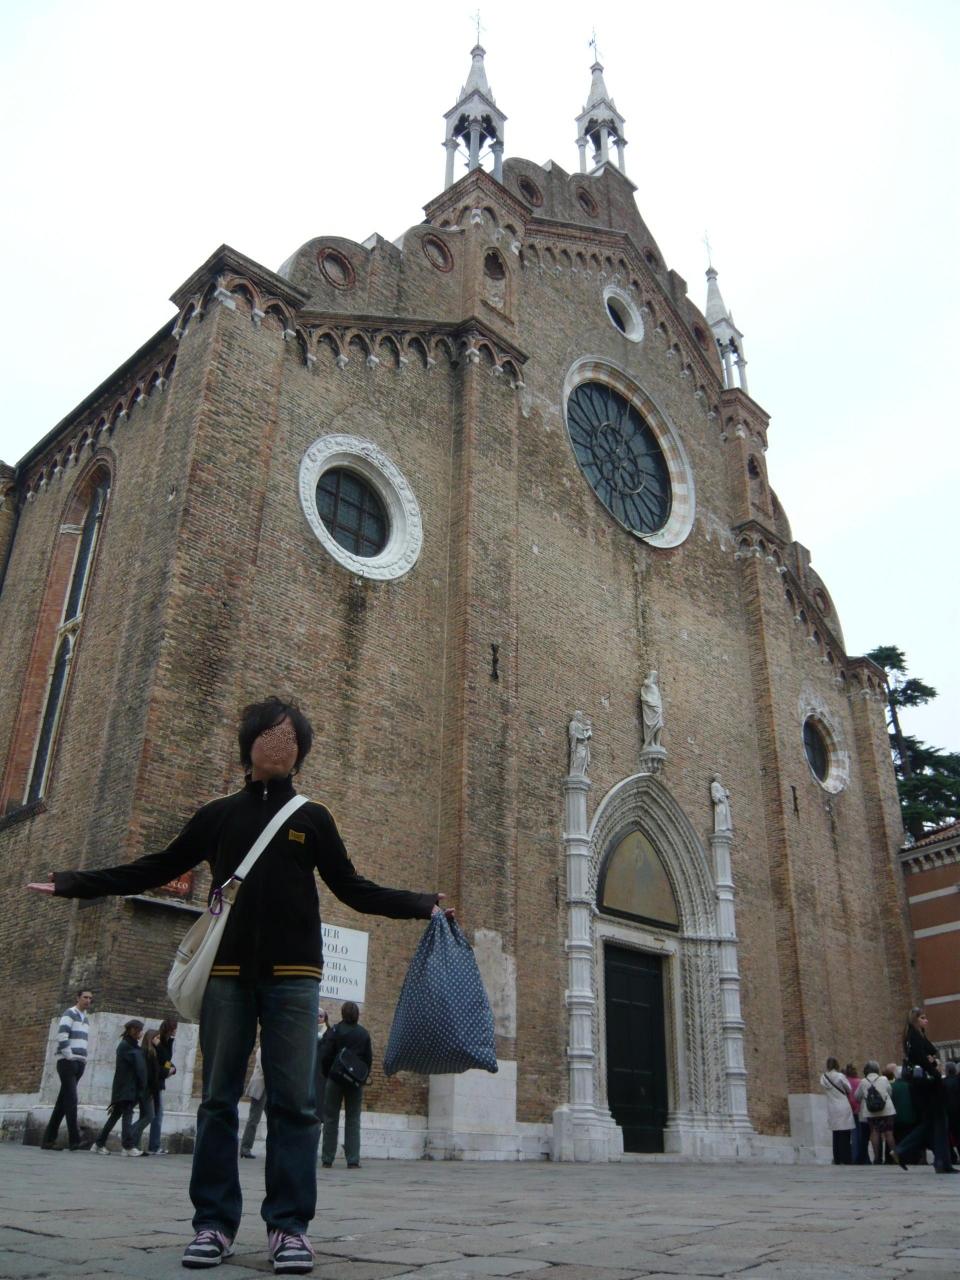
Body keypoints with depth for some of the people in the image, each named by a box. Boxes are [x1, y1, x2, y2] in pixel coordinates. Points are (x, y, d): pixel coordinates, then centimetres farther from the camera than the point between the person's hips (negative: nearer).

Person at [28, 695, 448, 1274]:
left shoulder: (312, 818, 10)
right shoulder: (218, 815, 11)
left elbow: (353, 888, 13)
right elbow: (157, 869, 17)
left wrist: (420, 904, 5)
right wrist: (76, 883, 15)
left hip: (292, 975, -1)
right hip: (227, 972, 1)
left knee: (294, 1101, -2)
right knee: (218, 1099, 4)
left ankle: (289, 1225, 5)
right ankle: (214, 1222, 14)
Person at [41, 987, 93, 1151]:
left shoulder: (86, 1019, 19)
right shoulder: (69, 1014, -7)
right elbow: (62, 1036, -19)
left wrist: (82, 1059, 12)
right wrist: (69, 1056, -17)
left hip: (79, 1063, 8)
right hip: (67, 1062, -8)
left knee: (63, 1102, 8)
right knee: (71, 1099, -13)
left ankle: (48, 1139, 13)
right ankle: (74, 1140, -18)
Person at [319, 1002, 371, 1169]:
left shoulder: (335, 1031, -7)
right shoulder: (364, 1033, 1)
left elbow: (325, 1056, -9)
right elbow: (369, 1058, 1)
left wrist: (327, 1074, 4)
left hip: (336, 1079, -2)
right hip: (356, 1081, 2)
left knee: (331, 1119, 7)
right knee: (353, 1120, 7)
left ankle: (327, 1159, 7)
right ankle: (353, 1160, 1)